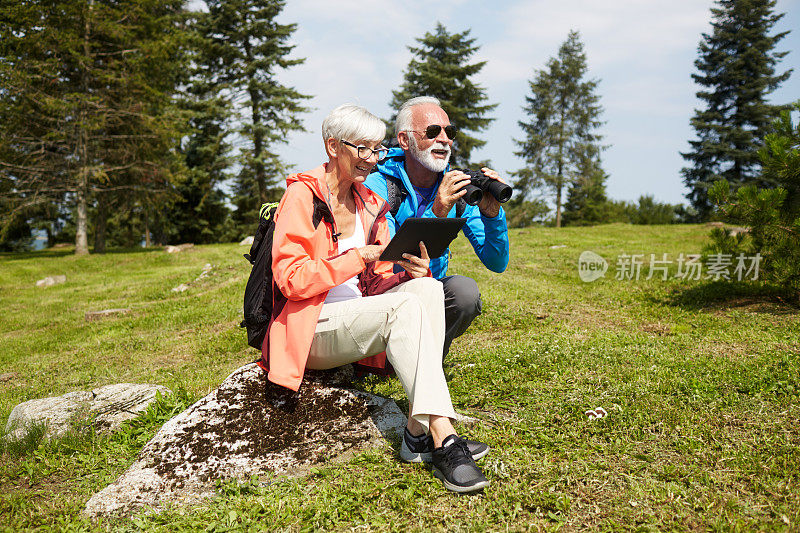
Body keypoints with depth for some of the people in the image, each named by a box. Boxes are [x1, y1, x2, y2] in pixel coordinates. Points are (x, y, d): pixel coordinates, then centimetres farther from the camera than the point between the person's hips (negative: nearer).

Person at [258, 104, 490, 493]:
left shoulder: (370, 203, 15)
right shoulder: (303, 194, -6)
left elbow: (375, 281, 13)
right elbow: (289, 277, -16)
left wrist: (411, 272, -10)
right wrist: (358, 256, -21)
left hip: (358, 316, 7)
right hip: (312, 330, -7)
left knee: (428, 288, -21)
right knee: (405, 307, -30)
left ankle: (418, 431, -28)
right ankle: (442, 439, -35)